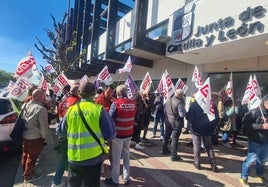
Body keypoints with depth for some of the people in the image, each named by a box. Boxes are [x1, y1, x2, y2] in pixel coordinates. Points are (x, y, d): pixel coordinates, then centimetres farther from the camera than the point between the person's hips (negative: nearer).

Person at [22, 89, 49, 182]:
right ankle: (28, 176, 30)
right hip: (35, 138, -7)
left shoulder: (26, 105, -3)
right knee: (32, 157, 12)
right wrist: (44, 136, -5)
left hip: (24, 135, 8)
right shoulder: (41, 109, -26)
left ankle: (25, 171, 46)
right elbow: (44, 126, -23)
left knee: (25, 154, 25)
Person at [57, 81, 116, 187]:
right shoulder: (99, 109, -13)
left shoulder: (71, 110, -3)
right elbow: (110, 135, -11)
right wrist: (109, 118, 5)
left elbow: (60, 132, 10)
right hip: (94, 157, -2)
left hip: (74, 157, 3)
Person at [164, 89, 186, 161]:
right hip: (176, 122, -7)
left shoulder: (168, 99, 2)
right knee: (175, 138, 1)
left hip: (168, 121, 7)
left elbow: (165, 109, 11)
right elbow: (182, 114, -22)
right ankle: (173, 156, 9)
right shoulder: (179, 103, -22)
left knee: (167, 136, 21)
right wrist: (184, 110, -4)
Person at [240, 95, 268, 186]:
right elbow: (245, 123, -21)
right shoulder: (255, 112, -15)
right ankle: (244, 178, 15)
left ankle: (260, 175, 45)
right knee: (251, 160, -3)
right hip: (255, 141, -6)